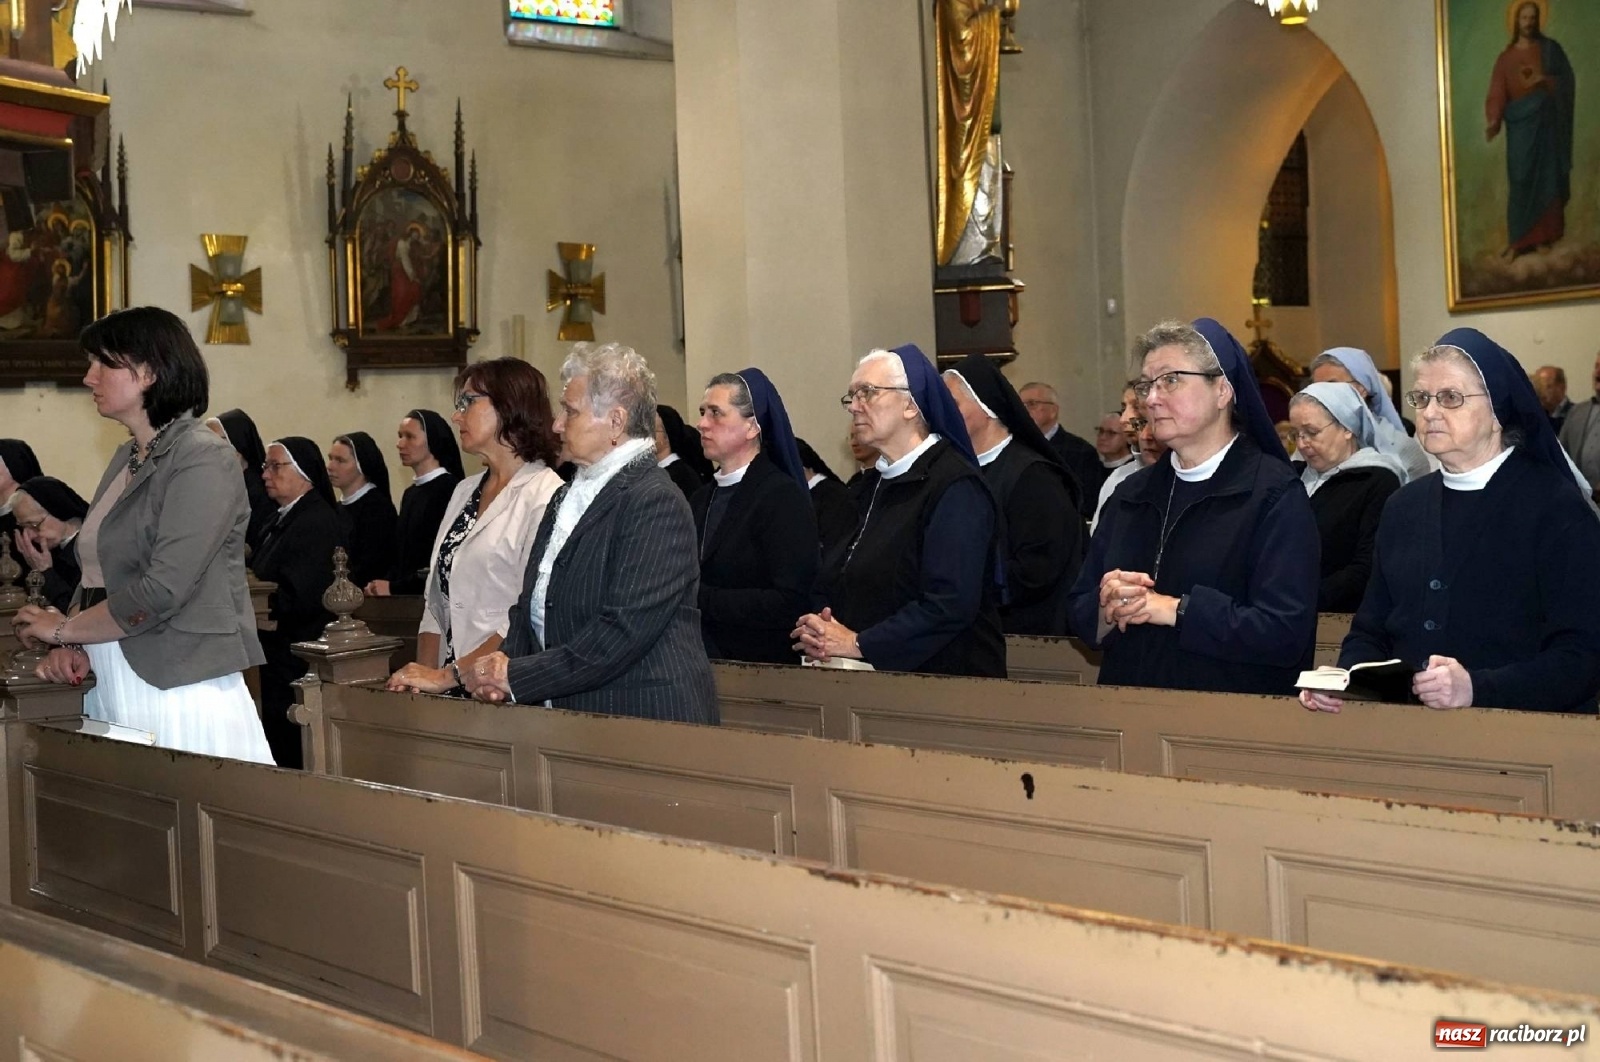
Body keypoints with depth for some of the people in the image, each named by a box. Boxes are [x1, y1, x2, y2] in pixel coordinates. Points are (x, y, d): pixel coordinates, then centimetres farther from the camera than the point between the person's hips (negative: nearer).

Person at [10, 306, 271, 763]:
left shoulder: (203, 460, -10)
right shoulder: (126, 460, 15)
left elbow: (163, 588, -18)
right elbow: (98, 576, 17)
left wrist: (63, 628, -6)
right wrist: (72, 648, -2)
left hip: (177, 692, -7)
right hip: (111, 689, 7)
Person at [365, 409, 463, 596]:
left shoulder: (449, 490, -12)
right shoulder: (410, 493, 14)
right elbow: (401, 554, 15)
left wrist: (395, 588, -11)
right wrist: (383, 584, -3)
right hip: (403, 597, 7)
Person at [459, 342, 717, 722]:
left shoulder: (655, 501, -14)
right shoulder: (566, 498, 15)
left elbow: (625, 630, -22)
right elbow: (531, 604, 16)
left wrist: (516, 676, -18)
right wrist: (503, 664, -4)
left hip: (644, 719, -7)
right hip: (569, 718, 7)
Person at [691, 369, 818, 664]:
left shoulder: (784, 498, -10)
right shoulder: (700, 499, 13)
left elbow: (789, 603, -19)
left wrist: (699, 599, -19)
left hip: (761, 665, -6)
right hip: (703, 664, 6)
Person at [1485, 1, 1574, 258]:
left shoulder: (1550, 49, 5)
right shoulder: (1506, 57, 7)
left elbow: (1567, 83, 1)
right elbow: (1497, 92, -3)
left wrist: (1544, 81, -16)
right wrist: (1494, 120, -20)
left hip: (1547, 122, 0)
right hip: (1520, 124, 0)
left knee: (1546, 178, 1)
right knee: (1520, 181, -5)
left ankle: (1543, 236, 9)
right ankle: (1518, 240, -3)